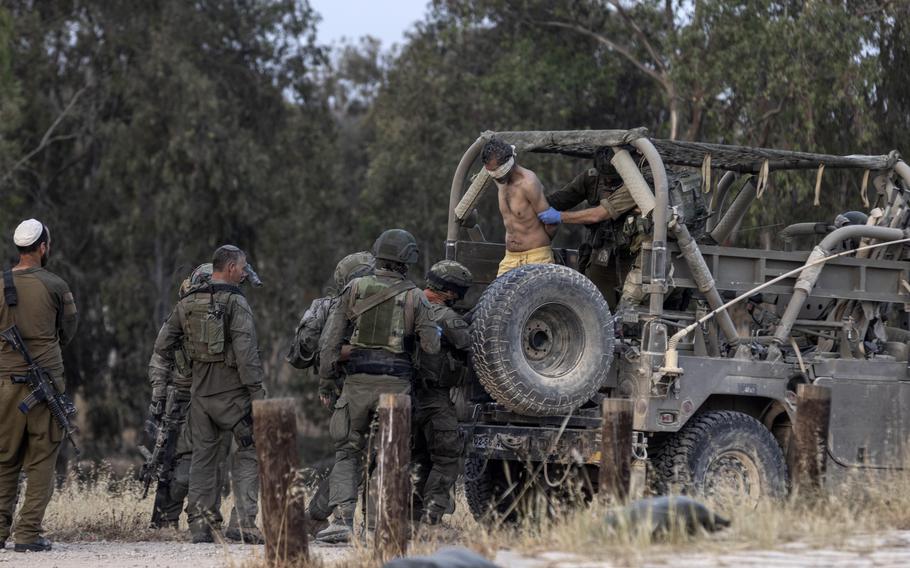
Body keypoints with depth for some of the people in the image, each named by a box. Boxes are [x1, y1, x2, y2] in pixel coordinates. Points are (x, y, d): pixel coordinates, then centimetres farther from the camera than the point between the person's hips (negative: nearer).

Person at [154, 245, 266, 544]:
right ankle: (244, 522, -8)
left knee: (202, 455, 12)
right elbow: (246, 352, -17)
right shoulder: (235, 302, -11)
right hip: (232, 390, -5)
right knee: (248, 453, 2)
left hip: (200, 390, 5)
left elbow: (162, 345, 9)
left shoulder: (187, 303, 8)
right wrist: (257, 392, -14)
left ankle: (201, 524, 11)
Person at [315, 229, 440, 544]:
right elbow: (431, 346, -3)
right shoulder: (414, 297, -1)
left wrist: (326, 376, 3)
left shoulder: (355, 289, 3)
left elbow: (331, 336, -2)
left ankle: (342, 519, -6)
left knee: (348, 453, 9)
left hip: (357, 382, 1)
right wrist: (435, 332, 19)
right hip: (395, 384, -1)